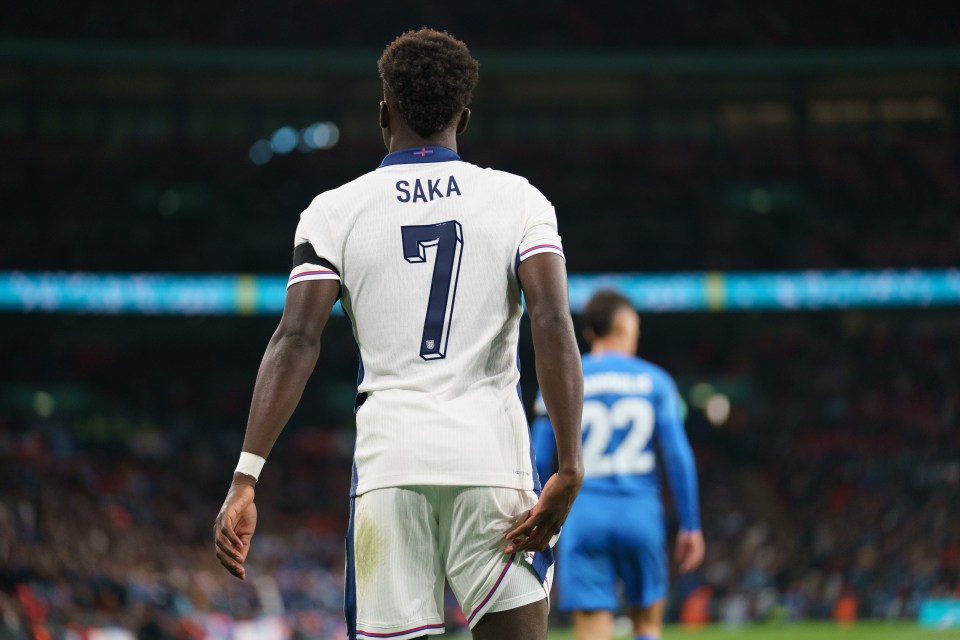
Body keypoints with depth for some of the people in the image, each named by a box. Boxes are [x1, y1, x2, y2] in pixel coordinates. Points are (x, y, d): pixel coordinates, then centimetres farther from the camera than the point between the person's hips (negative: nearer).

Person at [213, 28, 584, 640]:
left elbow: (296, 341, -3)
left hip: (390, 457, 1)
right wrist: (569, 469, -9)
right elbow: (553, 326, -6)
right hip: (491, 455, 0)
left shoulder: (334, 211, 6)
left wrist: (244, 481, -6)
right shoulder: (518, 200, 7)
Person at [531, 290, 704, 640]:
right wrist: (690, 526, 5)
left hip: (583, 515, 0)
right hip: (640, 513, 0)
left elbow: (538, 461, 3)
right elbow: (679, 456, -1)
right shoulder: (655, 381, 4)